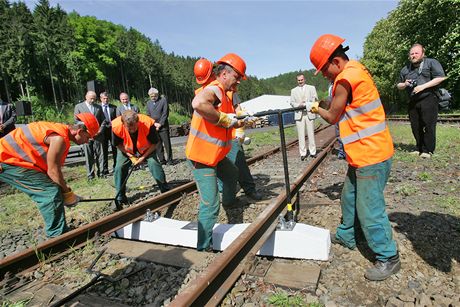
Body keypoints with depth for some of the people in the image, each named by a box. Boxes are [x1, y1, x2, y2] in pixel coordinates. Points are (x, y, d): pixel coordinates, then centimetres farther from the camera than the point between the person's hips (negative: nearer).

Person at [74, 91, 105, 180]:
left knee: (99, 154, 3)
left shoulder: (99, 107, 12)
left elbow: (103, 120, 14)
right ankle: (90, 175, 8)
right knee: (88, 156, 1)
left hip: (97, 135, 2)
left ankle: (100, 173, 12)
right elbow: (76, 121, 2)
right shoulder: (78, 107, 5)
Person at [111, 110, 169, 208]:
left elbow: (154, 143, -20)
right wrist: (130, 156, -18)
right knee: (119, 168, -9)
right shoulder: (116, 126, -32)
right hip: (126, 150, 2)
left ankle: (166, 191, -2)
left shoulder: (148, 124, -37)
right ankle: (120, 198, 9)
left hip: (146, 149, -1)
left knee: (154, 163, -18)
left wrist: (143, 157, -22)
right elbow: (118, 144, -12)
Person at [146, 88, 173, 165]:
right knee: (158, 145, 3)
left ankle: (169, 159, 5)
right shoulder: (148, 103, 15)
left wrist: (160, 124, -9)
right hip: (154, 127, 4)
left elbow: (165, 113, -5)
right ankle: (162, 160, 10)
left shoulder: (163, 100, 1)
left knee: (167, 143, -3)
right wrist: (154, 123, -2)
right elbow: (148, 115, 13)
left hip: (163, 126, -4)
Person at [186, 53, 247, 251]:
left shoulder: (224, 95, 13)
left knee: (232, 174, 33)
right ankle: (204, 246, 4)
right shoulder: (213, 90, -19)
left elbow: (231, 122, 18)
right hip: (201, 157, -10)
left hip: (215, 155, 11)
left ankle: (229, 201, 60)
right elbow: (198, 104, -42)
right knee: (210, 205, -9)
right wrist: (224, 119, -31)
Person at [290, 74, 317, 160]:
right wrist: (299, 105, -14)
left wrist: (305, 103, -13)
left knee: (311, 133, 2)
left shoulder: (311, 88, 11)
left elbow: (315, 99, 3)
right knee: (301, 135, -2)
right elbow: (292, 102, 6)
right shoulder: (293, 90, 14)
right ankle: (303, 153, 3)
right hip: (299, 114, 1)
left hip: (309, 113, 0)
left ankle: (313, 152, 10)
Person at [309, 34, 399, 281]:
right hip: (364, 154, 11)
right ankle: (346, 236, 38)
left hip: (370, 155, -11)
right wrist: (324, 106, 5)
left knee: (369, 210, -1)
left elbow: (332, 117, -7)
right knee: (349, 197, 21)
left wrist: (317, 109, 10)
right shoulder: (355, 71, 13)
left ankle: (388, 258, 16)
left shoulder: (345, 78, -18)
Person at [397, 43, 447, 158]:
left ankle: (428, 150, -1)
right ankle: (419, 148, 17)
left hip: (428, 100, -5)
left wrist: (423, 86, -16)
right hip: (413, 102, 5)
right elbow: (399, 85, 24)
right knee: (415, 126, 7)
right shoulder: (405, 69, 17)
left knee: (428, 126, -7)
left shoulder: (431, 63, 2)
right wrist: (404, 84, 0)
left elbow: (441, 77, -8)